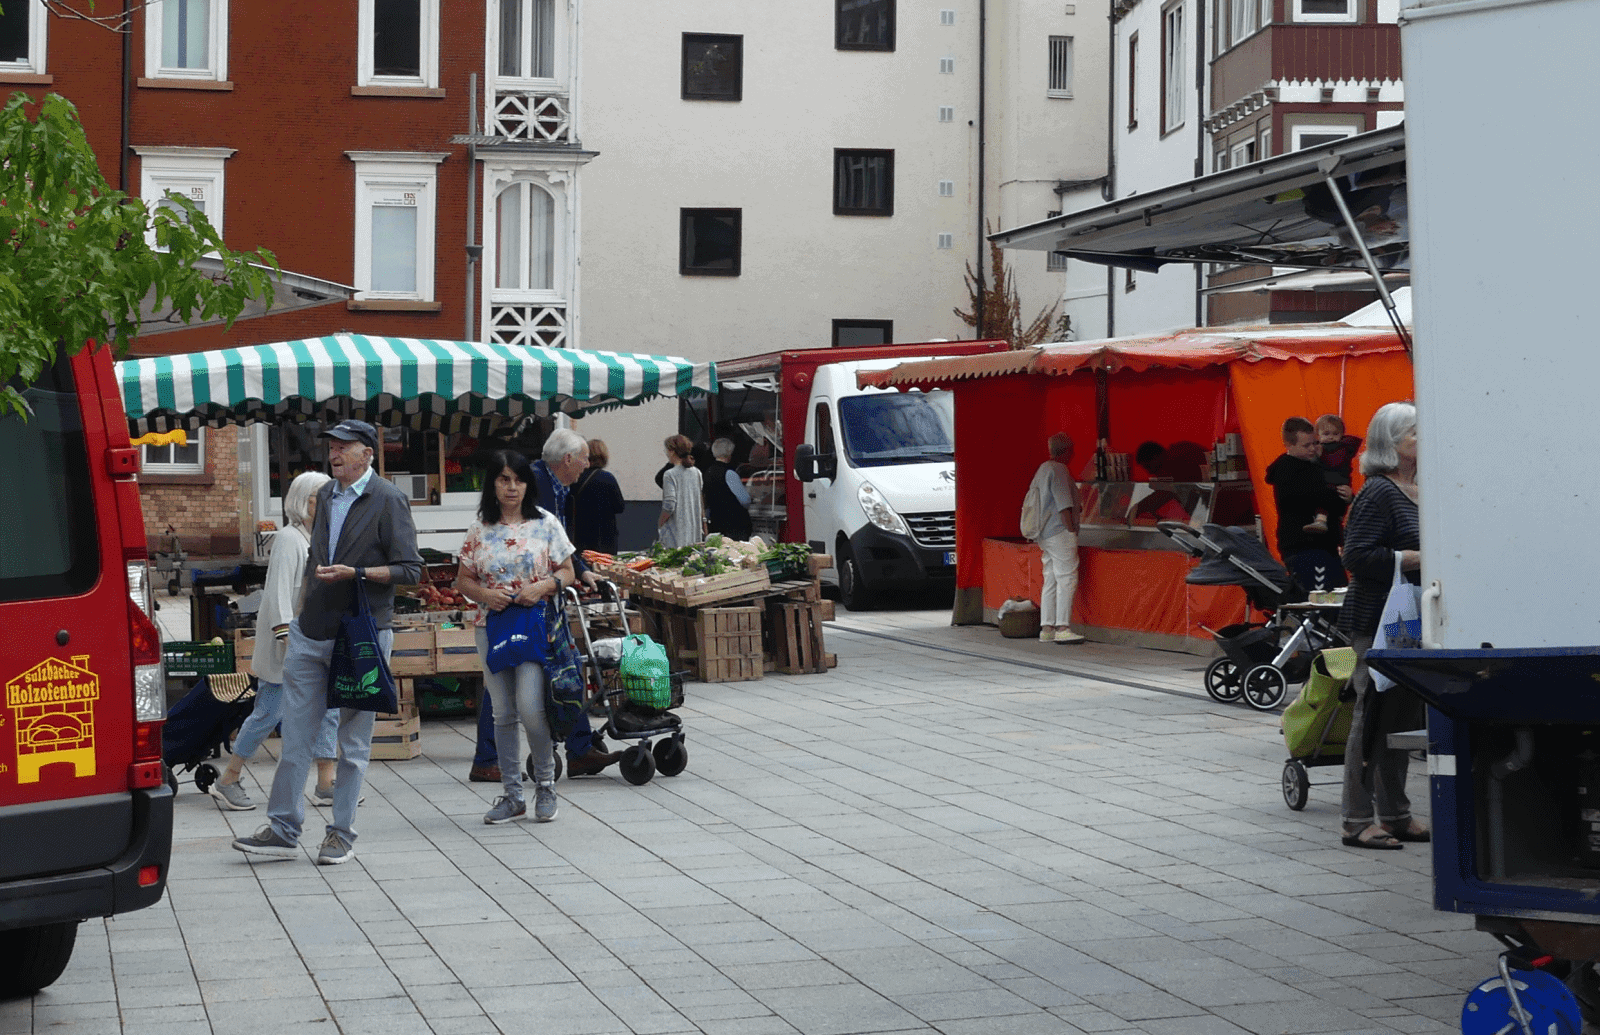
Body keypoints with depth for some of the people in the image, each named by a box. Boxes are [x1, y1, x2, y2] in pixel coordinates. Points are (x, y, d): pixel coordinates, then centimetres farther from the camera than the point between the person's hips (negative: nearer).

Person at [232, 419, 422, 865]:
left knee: (353, 741, 3)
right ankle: (283, 830, 9)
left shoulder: (388, 500, -6)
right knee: (295, 736, 4)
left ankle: (341, 834, 10)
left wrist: (355, 573, -19)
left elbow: (410, 569, -9)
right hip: (311, 632, 6)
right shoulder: (326, 495, 14)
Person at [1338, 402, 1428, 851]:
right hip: (1376, 621, -9)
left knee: (1404, 716, 13)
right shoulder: (1378, 493, -13)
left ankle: (1396, 814, 21)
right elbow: (1357, 556, -20)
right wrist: (1418, 559, -19)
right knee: (1373, 718, -6)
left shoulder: (1420, 491, 14)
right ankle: (1357, 822, -1)